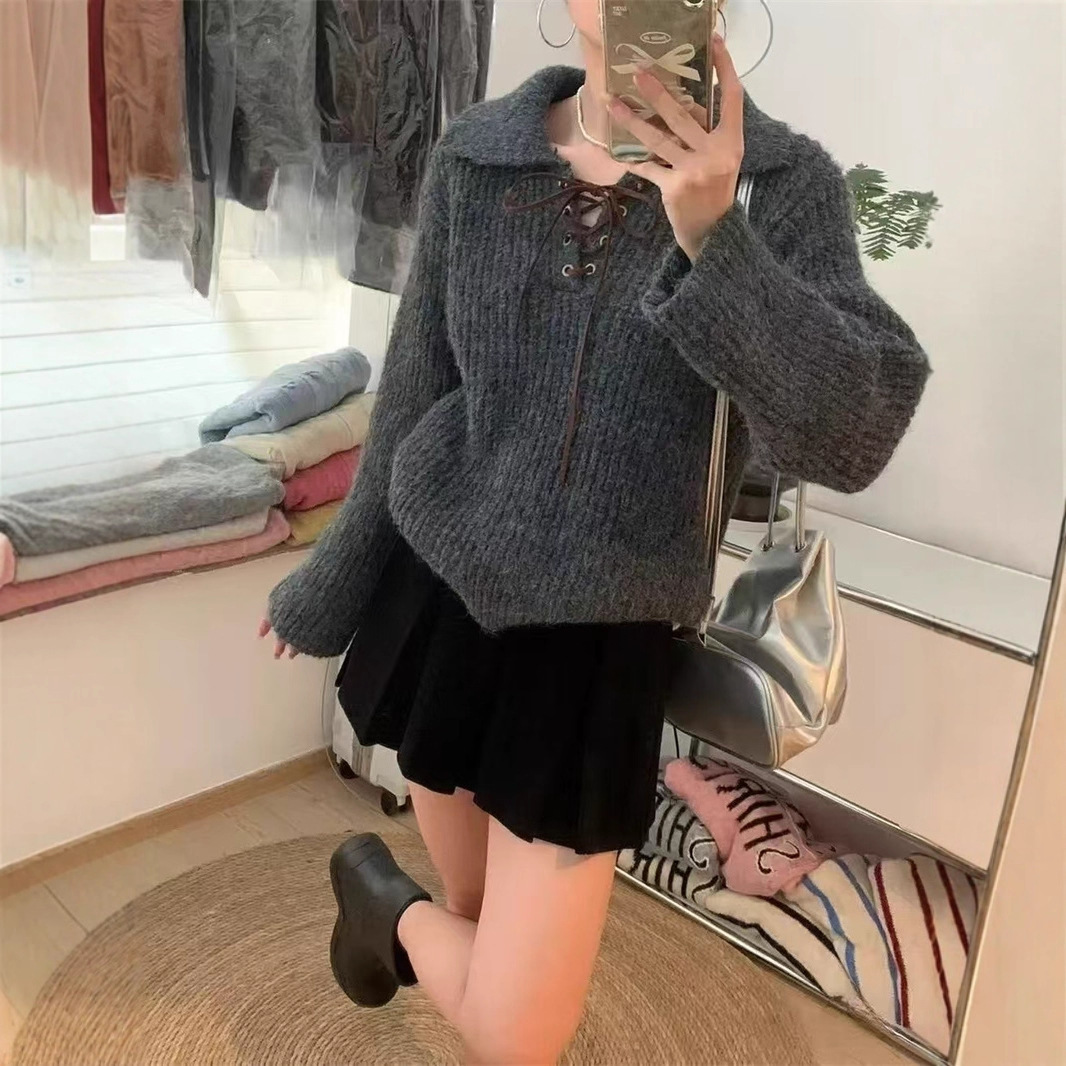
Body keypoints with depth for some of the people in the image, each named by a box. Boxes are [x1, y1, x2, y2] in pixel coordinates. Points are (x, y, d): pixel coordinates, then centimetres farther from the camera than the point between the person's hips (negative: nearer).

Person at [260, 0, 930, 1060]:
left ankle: (388, 902, 33)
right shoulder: (473, 158, -4)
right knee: (477, 913, 18)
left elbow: (853, 437, -23)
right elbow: (415, 397, 5)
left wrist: (715, 238, -35)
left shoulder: (786, 182, -10)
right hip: (437, 596, 2)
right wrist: (332, 585, 13)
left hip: (599, 642, -1)